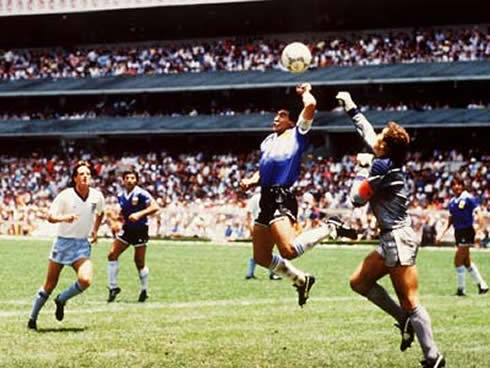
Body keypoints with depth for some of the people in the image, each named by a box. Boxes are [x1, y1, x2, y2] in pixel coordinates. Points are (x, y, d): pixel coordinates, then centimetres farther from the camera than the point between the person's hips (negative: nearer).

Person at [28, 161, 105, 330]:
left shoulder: (97, 196, -2)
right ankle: (32, 318, 22)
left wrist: (95, 230, 14)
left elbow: (100, 213, 21)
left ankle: (61, 300, 7)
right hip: (63, 242, -2)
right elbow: (50, 217, -12)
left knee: (85, 280, -22)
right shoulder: (65, 196, -12)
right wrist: (63, 218, -31)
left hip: (82, 245, 2)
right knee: (50, 285, 4)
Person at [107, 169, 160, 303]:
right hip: (127, 230, 6)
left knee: (139, 262, -1)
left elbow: (155, 207, -23)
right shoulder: (121, 196, 5)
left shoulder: (141, 194, -14)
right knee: (112, 255, -7)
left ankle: (144, 290, 19)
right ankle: (113, 287, 3)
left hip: (140, 231, -5)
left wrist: (140, 214, -32)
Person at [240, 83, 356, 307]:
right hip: (266, 198, 8)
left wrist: (305, 92, 10)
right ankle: (301, 280, 26)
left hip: (282, 198, -8)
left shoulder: (297, 134, 3)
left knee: (289, 250, -26)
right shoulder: (268, 141, 24)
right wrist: (251, 182, 11)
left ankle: (328, 230, -3)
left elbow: (310, 105, -11)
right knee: (261, 257, 8)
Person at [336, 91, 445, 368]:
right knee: (359, 282, 15)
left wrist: (363, 168, 4)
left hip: (398, 240, -10)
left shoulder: (382, 167, -16)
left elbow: (357, 198, -8)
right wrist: (351, 108, 38)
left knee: (410, 302, -9)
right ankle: (405, 319, 13)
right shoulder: (390, 163, 10)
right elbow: (367, 133, 27)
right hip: (392, 240, 10)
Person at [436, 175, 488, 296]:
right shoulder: (452, 202, 11)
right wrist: (442, 234, 13)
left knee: (458, 260, -10)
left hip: (467, 232, -7)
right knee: (466, 262, 11)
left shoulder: (468, 198, -9)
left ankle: (460, 288, -1)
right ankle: (482, 285, 21)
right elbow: (450, 220, 19)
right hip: (458, 232, 7)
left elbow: (478, 214, -13)